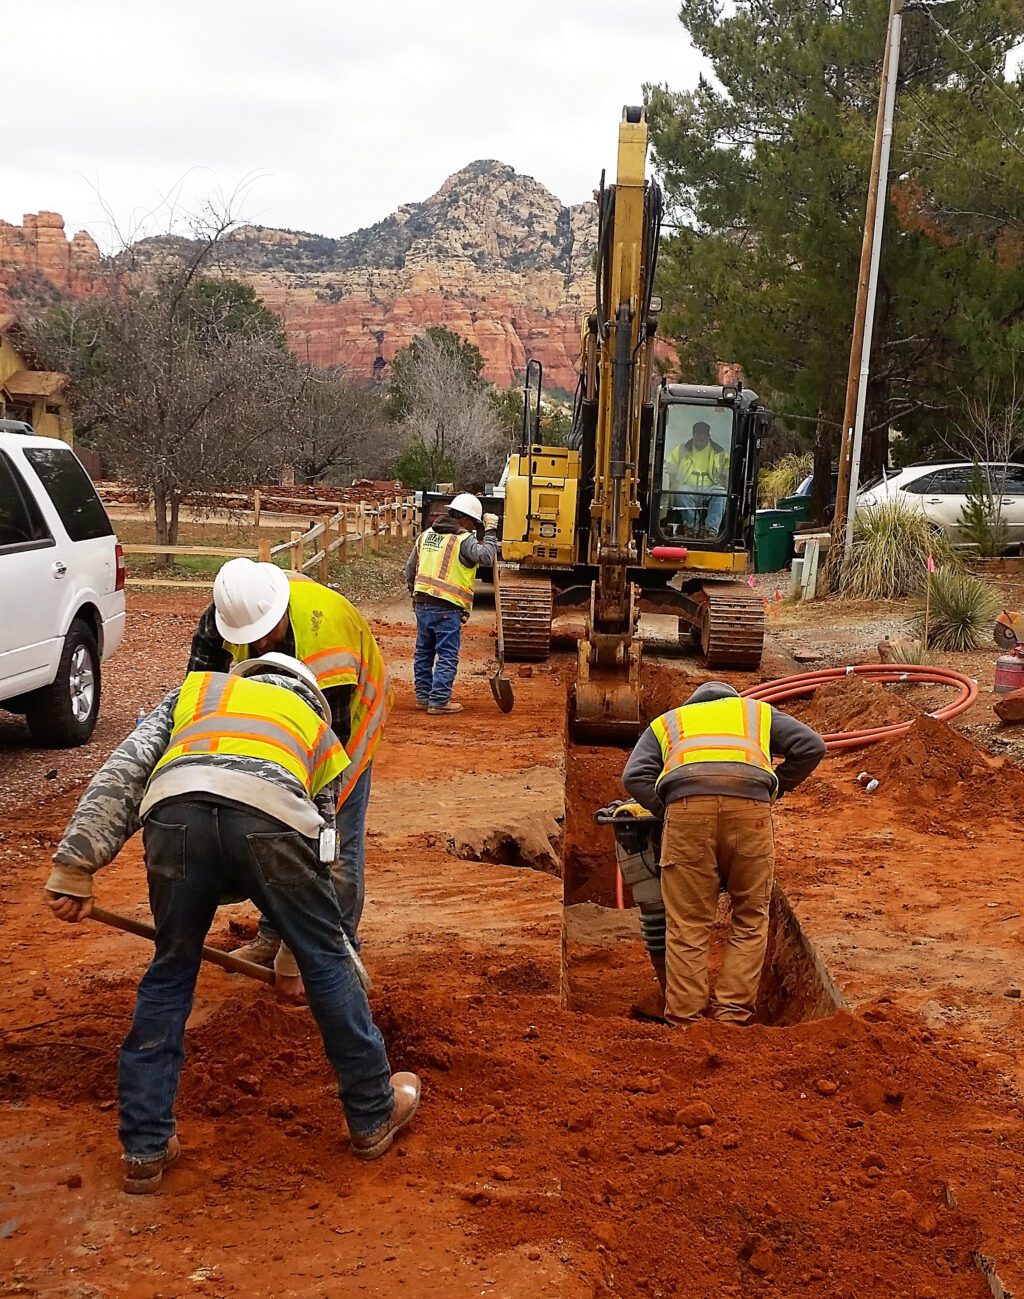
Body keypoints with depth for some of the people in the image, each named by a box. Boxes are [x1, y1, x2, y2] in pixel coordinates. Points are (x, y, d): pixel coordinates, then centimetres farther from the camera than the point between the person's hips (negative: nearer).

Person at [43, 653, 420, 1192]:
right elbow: (321, 837, 41)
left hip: (176, 807, 1)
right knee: (325, 959, 20)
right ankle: (374, 1116, 34)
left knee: (170, 971, 20)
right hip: (271, 813, 0)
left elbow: (122, 772, 22)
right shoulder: (316, 726, 39)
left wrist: (75, 866, 17)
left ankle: (144, 1148, 28)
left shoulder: (196, 689, 38)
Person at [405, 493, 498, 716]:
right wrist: (490, 531, -9)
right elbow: (486, 556, -22)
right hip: (447, 607, -7)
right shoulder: (463, 540, -9)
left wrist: (415, 593, 31)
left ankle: (423, 696, 23)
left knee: (424, 652, 16)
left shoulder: (426, 535, 13)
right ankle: (439, 701, -2)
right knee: (447, 655, 0)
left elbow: (410, 568, 19)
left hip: (422, 603, 7)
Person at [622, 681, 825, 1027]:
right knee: (750, 919, 11)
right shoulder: (758, 711, 37)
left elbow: (635, 776, 16)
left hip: (686, 804, 0)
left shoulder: (666, 722, 35)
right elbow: (812, 746, 22)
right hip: (751, 804, 0)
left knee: (687, 924, 4)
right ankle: (733, 1013, 7)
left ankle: (684, 1019, 3)